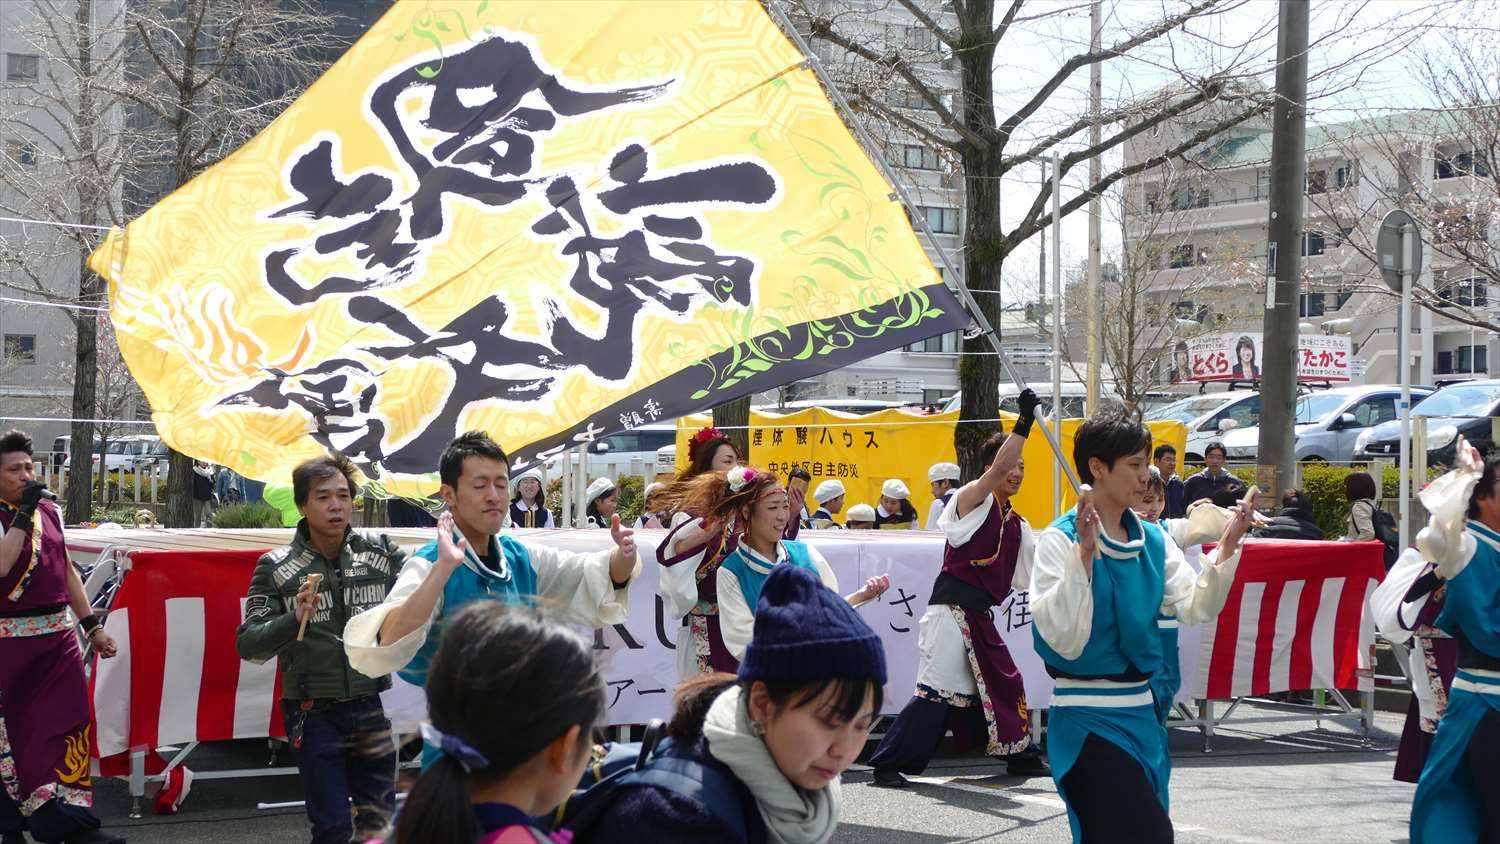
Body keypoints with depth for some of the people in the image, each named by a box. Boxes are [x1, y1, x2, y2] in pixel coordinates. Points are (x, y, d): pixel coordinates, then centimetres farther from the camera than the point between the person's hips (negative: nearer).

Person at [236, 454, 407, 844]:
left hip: (371, 708, 3)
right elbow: (249, 645, -6)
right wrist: (294, 619, -24)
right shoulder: (275, 567, -5)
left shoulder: (381, 552, 0)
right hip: (315, 714, -3)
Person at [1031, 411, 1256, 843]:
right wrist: (1085, 553, -27)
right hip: (1088, 721, -7)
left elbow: (1195, 609, 1)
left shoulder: (1152, 540, 8)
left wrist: (1227, 547, -9)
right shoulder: (1061, 540, -12)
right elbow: (1064, 640, -21)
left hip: (1141, 713, 7)